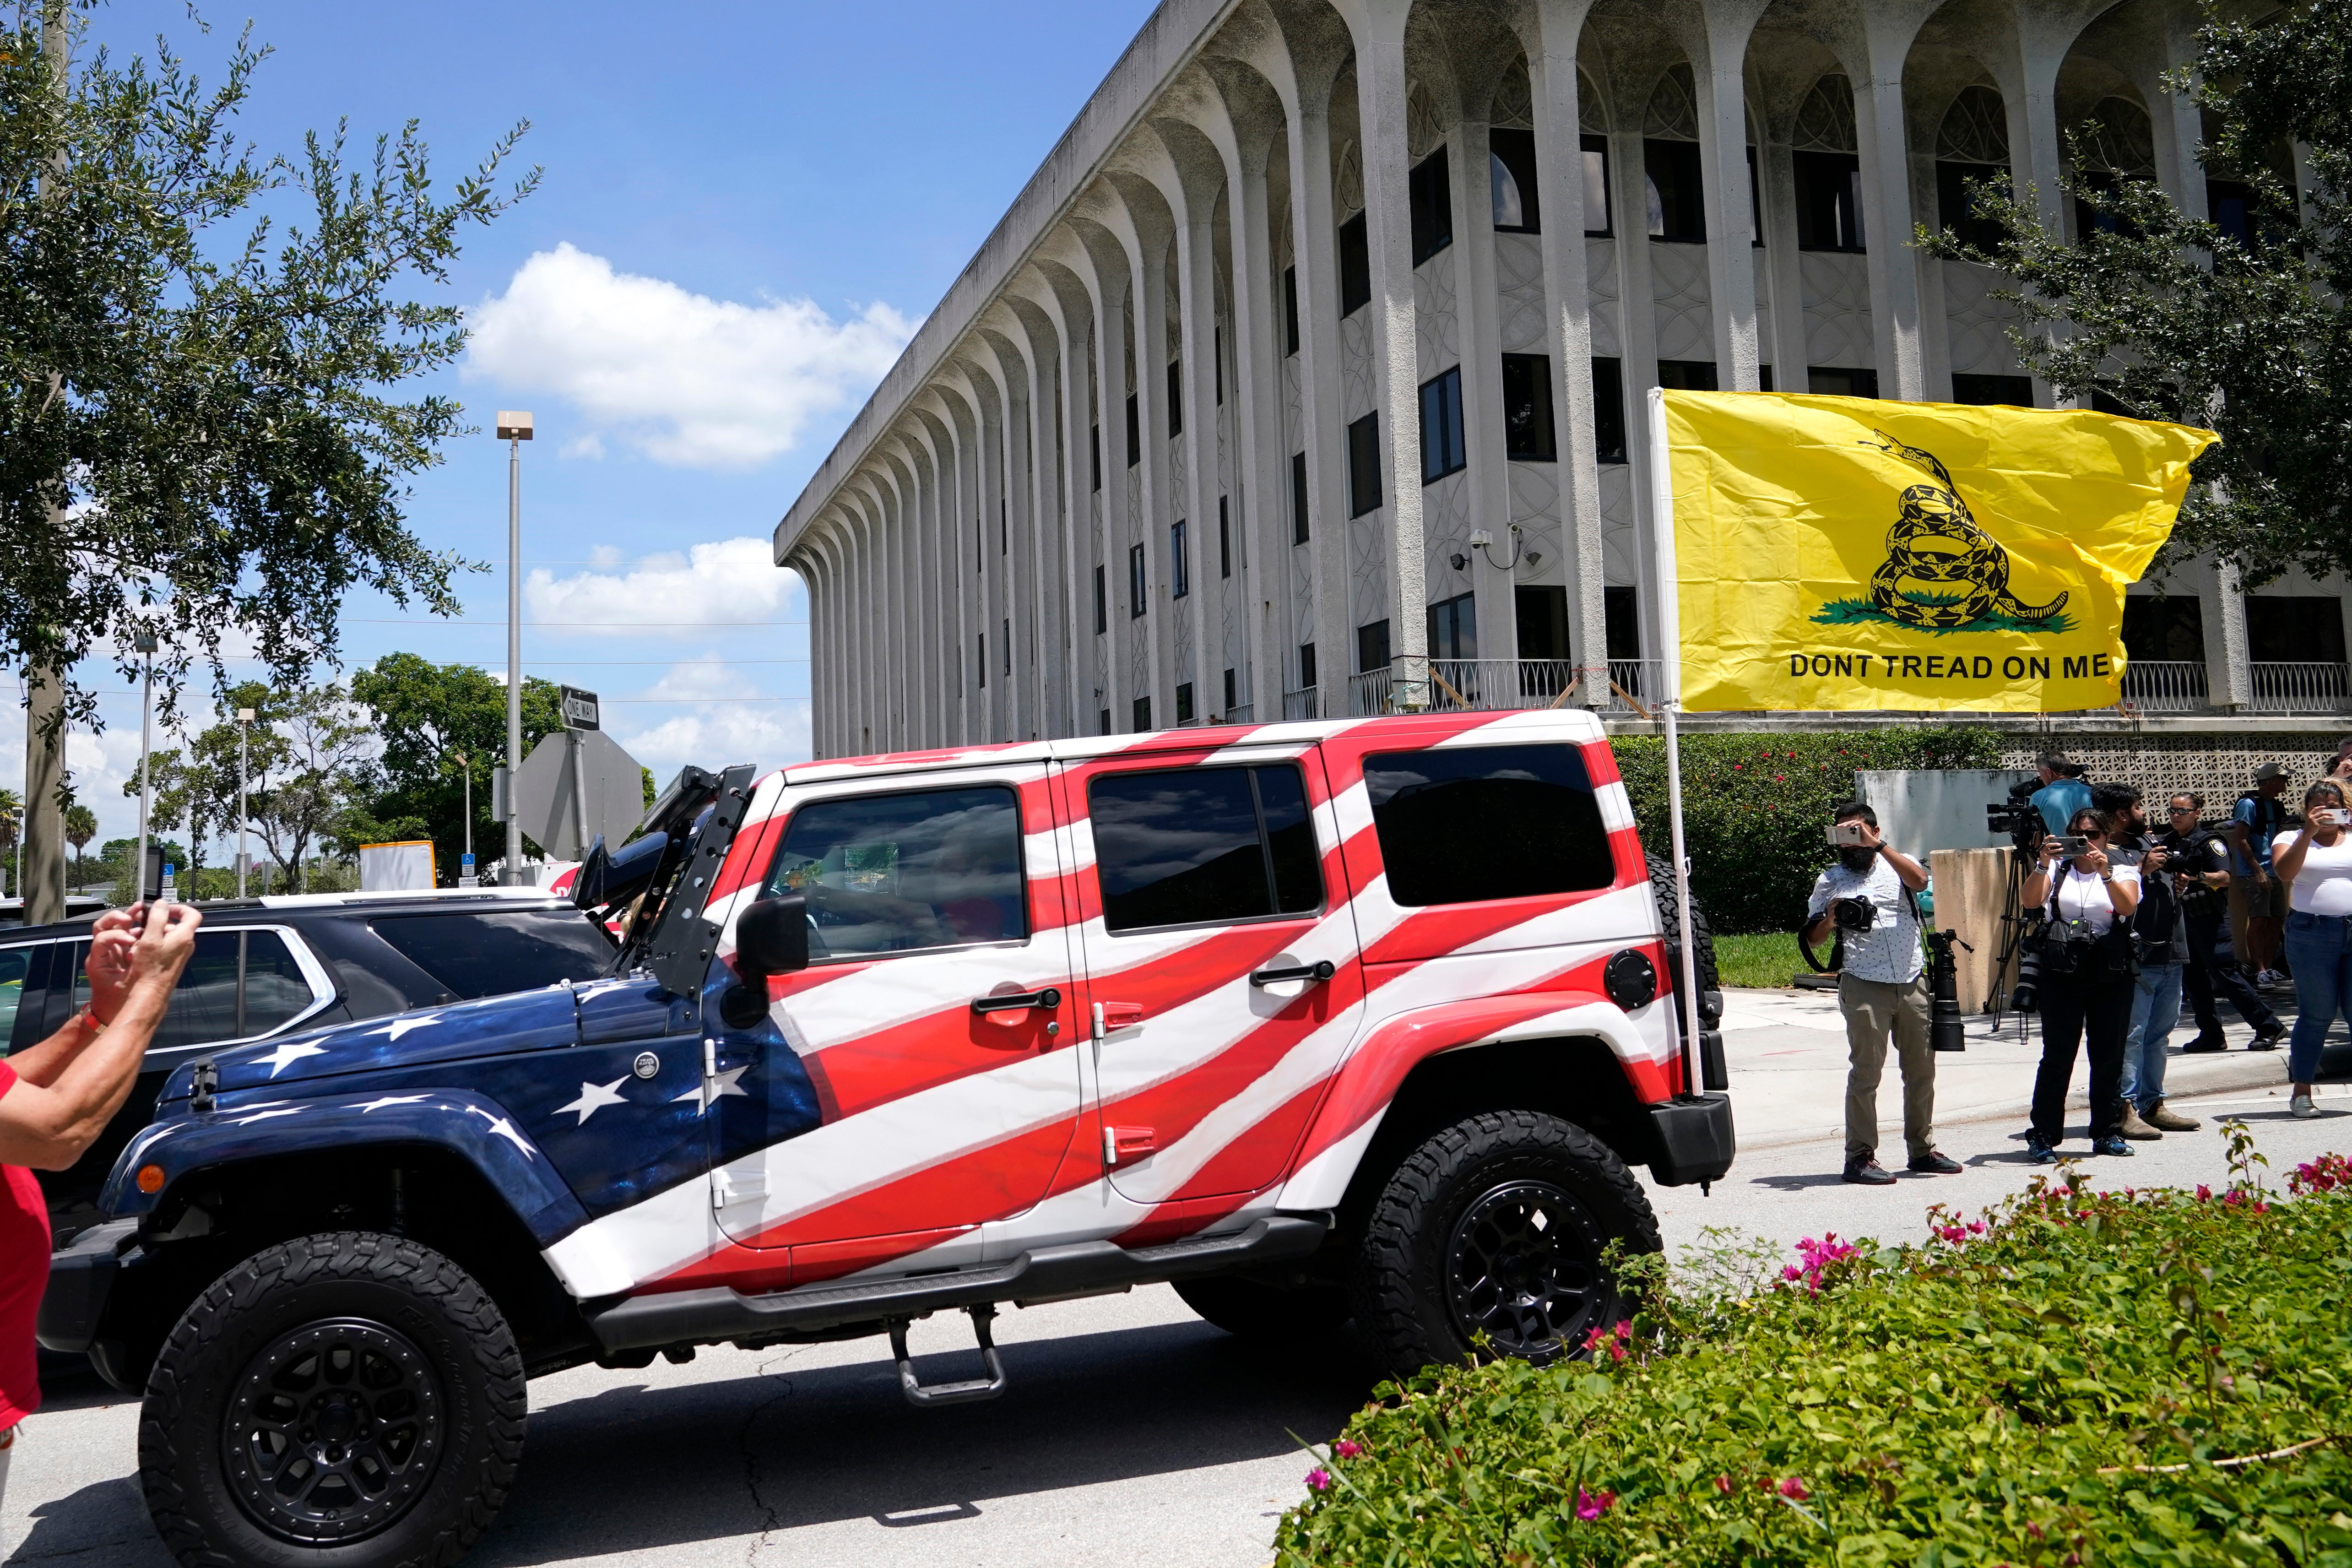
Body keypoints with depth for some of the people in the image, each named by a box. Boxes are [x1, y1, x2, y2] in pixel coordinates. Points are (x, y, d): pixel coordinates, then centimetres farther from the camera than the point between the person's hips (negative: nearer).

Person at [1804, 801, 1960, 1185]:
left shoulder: (1897, 864, 12)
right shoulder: (1830, 881, 9)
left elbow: (1919, 880, -13)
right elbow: (1814, 938, 8)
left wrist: (1878, 845, -18)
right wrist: (1830, 919, -13)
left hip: (1912, 983, 2)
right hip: (1865, 987, -2)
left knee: (1922, 1069, 8)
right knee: (1865, 1072, -5)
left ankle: (1923, 1149, 20)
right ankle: (1860, 1156, -1)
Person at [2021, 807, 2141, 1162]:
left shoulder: (2122, 872, 10)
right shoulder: (2057, 870, 10)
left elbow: (2128, 907, -11)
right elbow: (2030, 901, -8)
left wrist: (2105, 873, -25)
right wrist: (2043, 864, -22)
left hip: (2110, 973, 1)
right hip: (2062, 973, -1)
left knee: (2109, 1056, 5)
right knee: (2057, 1055, -4)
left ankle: (2108, 1132, 17)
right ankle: (2043, 1136, 0)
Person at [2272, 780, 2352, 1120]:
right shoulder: (2291, 839, 8)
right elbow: (2285, 872, -10)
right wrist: (2309, 832, -16)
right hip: (2312, 933, -2)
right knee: (2317, 1013, -1)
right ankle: (2301, 1092, 6)